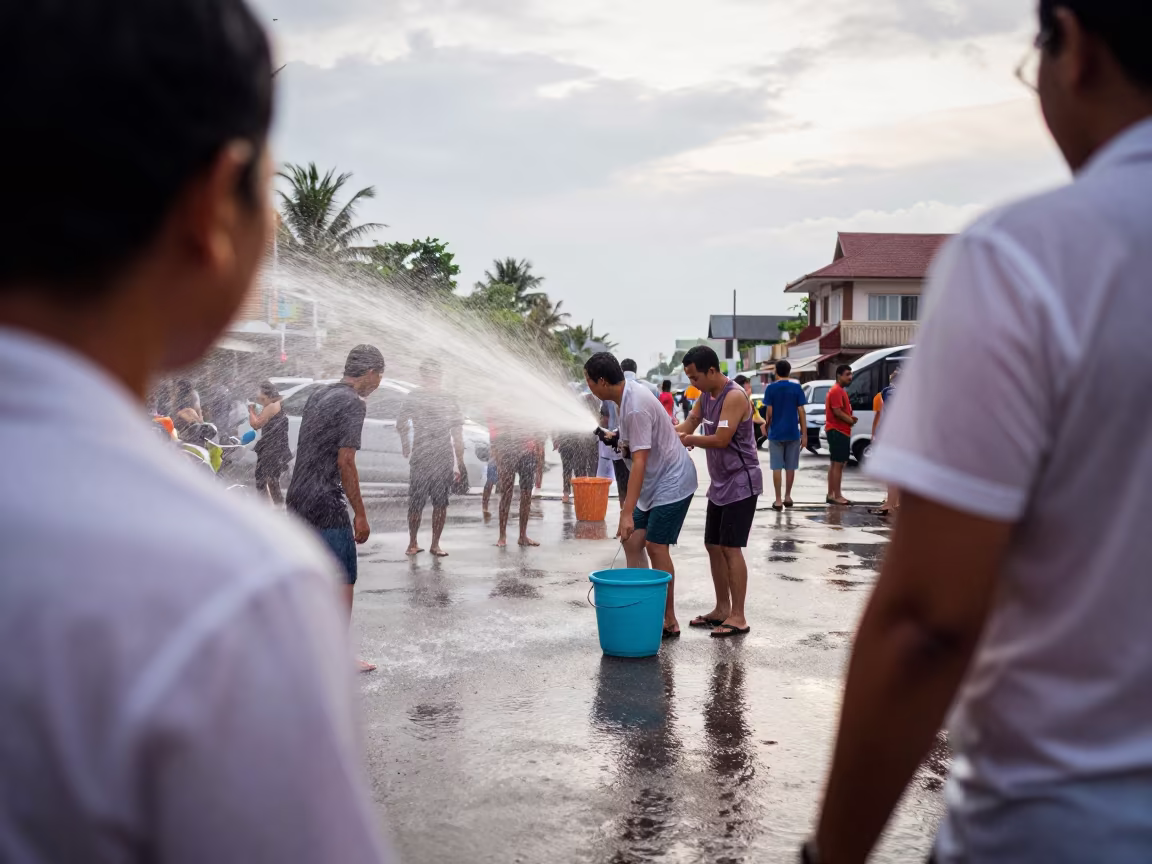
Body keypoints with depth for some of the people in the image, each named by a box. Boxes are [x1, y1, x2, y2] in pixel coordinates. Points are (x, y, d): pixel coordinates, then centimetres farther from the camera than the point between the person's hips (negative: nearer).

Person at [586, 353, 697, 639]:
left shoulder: (636, 408, -28)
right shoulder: (629, 393, 1)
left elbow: (639, 462, -33)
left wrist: (628, 512, -35)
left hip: (672, 482, -10)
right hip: (654, 481, 10)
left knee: (656, 547, -9)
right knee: (632, 541, 5)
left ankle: (669, 621, 1)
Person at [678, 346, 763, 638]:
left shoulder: (735, 396, -21)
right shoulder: (706, 395, 8)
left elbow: (721, 440, -25)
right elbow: (691, 422, 10)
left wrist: (687, 440, -13)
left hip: (741, 483, -9)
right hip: (720, 483, 10)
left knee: (731, 548, -9)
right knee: (713, 546, 12)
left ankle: (738, 617, -4)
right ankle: (722, 609, 21)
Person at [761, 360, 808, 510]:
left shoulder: (771, 388, -4)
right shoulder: (797, 388, -1)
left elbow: (769, 412, -6)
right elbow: (801, 412, -3)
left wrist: (767, 426, 13)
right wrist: (804, 434, 0)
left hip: (776, 433, -1)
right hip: (792, 433, 1)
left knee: (777, 467, 2)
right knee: (790, 467, 13)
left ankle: (778, 500, 0)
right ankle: (787, 497, 21)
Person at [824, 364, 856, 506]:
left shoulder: (840, 391, 19)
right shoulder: (837, 391, -14)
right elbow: (837, 412, -22)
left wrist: (850, 417, 6)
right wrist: (851, 420, -9)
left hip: (838, 431, 11)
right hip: (838, 431, -11)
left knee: (835, 463, 13)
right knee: (838, 464, -9)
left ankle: (831, 495, 17)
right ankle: (837, 496, -9)